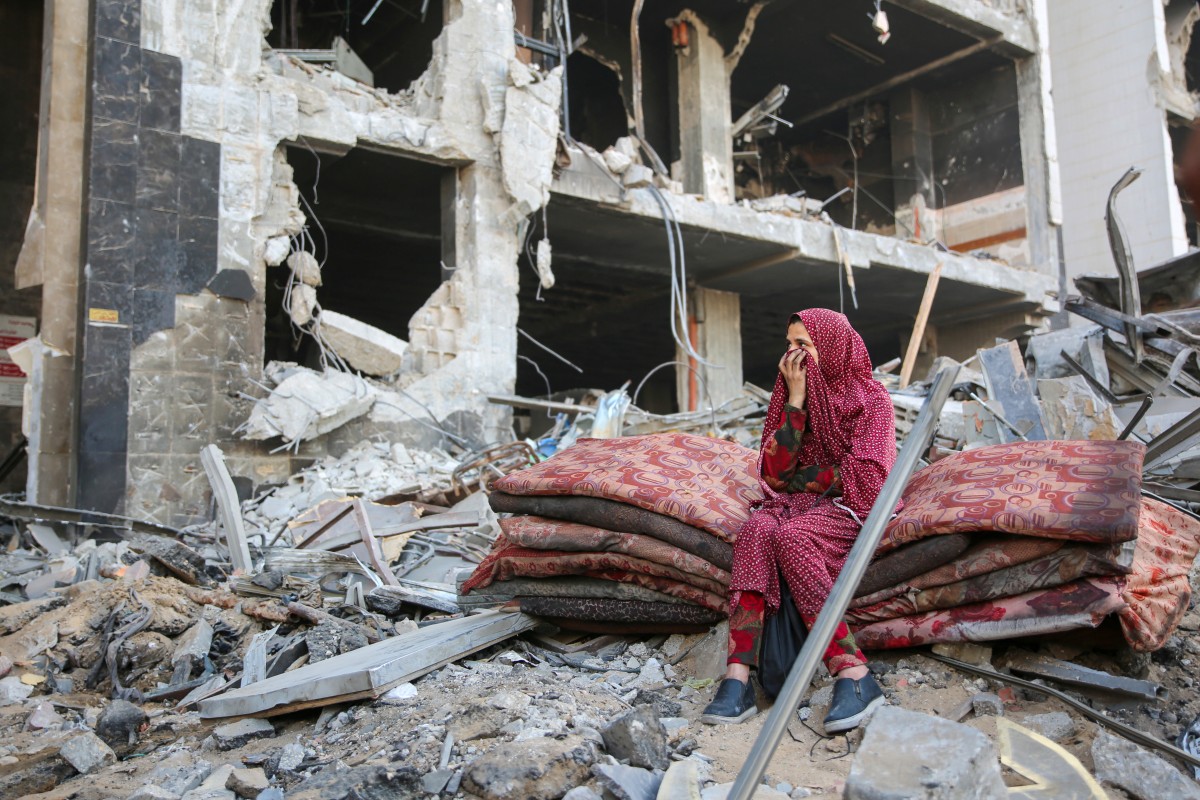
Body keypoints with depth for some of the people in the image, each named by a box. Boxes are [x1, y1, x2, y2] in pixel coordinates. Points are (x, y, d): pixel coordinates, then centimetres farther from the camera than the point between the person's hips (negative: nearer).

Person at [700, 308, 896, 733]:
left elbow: (866, 478, -9)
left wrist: (799, 479, -3)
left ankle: (854, 675, -40)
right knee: (755, 529, -32)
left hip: (848, 507, -4)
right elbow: (774, 472, 1)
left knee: (790, 537, -36)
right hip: (795, 504, 4)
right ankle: (737, 678, -43)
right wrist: (796, 397, -4)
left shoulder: (871, 398, 1)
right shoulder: (791, 393, 14)